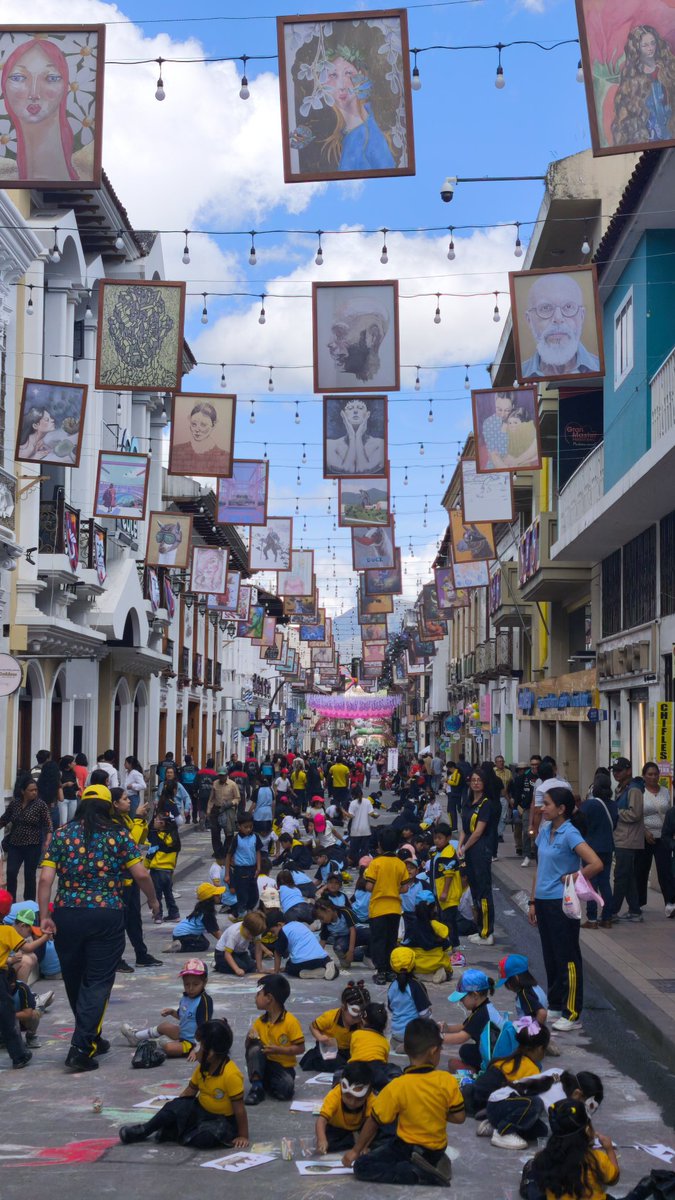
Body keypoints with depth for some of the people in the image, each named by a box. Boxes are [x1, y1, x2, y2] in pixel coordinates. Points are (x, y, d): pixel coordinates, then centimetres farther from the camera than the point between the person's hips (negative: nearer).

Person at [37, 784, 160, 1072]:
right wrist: (153, 900, 12)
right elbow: (141, 875, -4)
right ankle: (81, 1048, -8)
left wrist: (44, 915, -2)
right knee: (98, 982, 2)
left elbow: (45, 878, -5)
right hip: (106, 916, -2)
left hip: (67, 915, 2)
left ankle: (90, 1039, 33)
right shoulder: (117, 835, 0)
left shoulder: (62, 834, 4)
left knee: (74, 980, 18)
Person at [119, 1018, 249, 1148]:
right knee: (174, 1107, -20)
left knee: (204, 1138, -36)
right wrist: (168, 1112, 0)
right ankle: (144, 1130, -7)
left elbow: (239, 1109, -22)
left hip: (223, 1120, -6)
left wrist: (243, 1136, -17)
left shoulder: (231, 1075, -27)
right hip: (201, 1110, 6)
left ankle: (173, 1133, -14)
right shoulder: (202, 1067, -4)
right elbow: (189, 1092, 4)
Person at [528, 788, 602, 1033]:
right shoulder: (545, 831, 8)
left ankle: (571, 1014, 8)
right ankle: (555, 1005, 28)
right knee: (550, 957, 16)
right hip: (544, 902, 8)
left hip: (562, 904, -8)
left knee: (567, 958, 0)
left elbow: (596, 864, -26)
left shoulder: (570, 834, -16)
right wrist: (533, 901, 14)